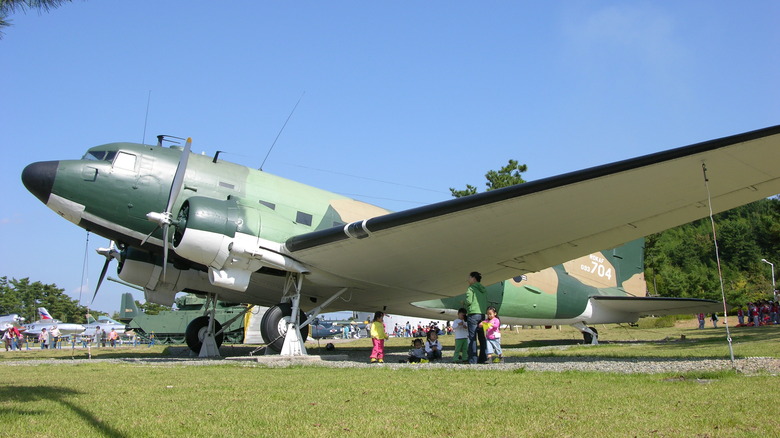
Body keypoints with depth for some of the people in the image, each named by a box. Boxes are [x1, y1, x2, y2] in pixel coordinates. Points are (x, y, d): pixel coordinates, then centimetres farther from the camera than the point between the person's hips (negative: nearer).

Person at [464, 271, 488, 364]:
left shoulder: (471, 288, -5)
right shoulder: (484, 290, 16)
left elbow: (469, 301, -14)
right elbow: (486, 303, 17)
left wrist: (464, 303, 5)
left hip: (473, 314, -7)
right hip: (482, 314, 7)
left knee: (472, 337, -5)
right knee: (481, 337, 11)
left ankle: (473, 359, -7)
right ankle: (483, 358, 12)